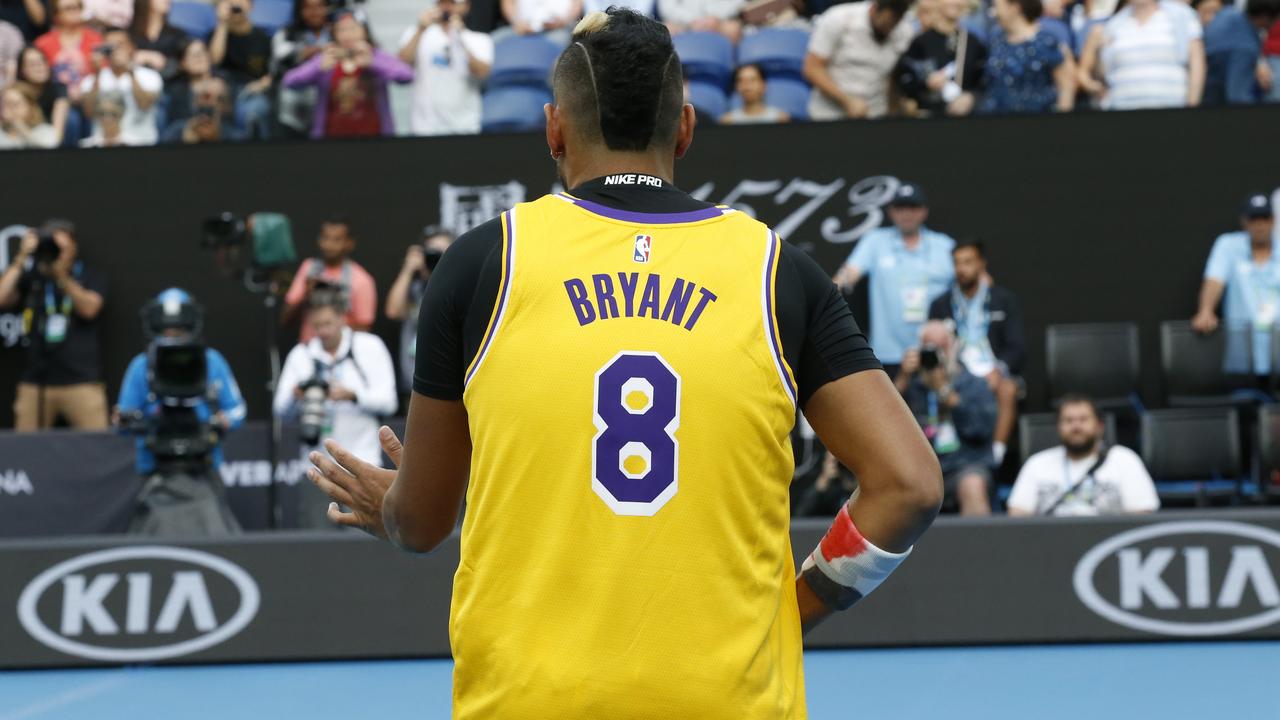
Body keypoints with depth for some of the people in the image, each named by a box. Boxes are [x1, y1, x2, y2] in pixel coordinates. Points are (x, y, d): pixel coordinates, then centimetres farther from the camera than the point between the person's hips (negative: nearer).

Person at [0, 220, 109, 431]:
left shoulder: (90, 277, 8)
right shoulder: (30, 278, 10)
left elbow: (89, 309, -10)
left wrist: (62, 276, -21)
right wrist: (21, 260, -5)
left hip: (81, 380, -2)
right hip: (35, 380, 2)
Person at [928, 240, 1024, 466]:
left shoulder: (1004, 299, 9)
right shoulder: (941, 305, 13)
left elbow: (1017, 347, 3)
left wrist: (998, 370, -16)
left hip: (994, 370, -1)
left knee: (1007, 390, -35)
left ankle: (996, 454, -37)